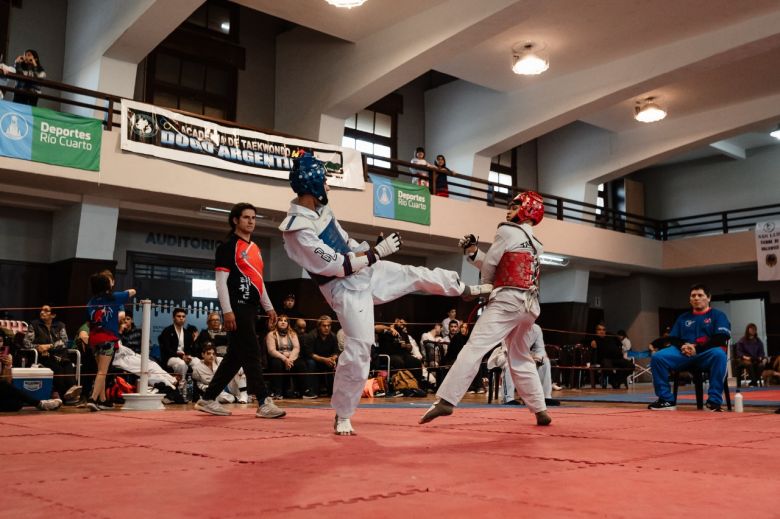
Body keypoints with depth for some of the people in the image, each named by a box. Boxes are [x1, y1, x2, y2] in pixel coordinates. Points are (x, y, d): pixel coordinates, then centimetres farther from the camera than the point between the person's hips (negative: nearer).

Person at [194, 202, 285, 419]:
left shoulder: (255, 248, 19)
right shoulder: (228, 246, -6)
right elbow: (221, 281, -11)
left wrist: (269, 307, 19)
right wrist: (227, 311, -18)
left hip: (250, 308, 9)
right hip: (237, 308, -9)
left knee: (235, 356, 10)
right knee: (251, 354, -9)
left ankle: (207, 400, 19)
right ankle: (264, 403, -6)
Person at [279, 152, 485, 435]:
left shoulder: (320, 210, 2)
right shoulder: (297, 230, -27)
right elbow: (336, 265, -27)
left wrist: (372, 249, 5)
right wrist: (378, 251, -22)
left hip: (367, 271, 8)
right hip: (345, 288, -8)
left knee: (419, 276, 17)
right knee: (359, 348, -11)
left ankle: (467, 288, 46)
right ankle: (342, 417, 6)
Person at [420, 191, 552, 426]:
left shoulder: (507, 231, -1)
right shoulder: (534, 244, 22)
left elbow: (489, 267, 0)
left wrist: (487, 285, 20)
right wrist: (473, 252, 15)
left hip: (508, 301, -8)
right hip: (529, 307, 8)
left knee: (475, 348, -16)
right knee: (521, 359, 20)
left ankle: (446, 400, -25)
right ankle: (540, 411, 20)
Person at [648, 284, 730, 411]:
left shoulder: (717, 315, 11)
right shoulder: (683, 318, 24)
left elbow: (721, 339, -3)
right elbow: (673, 339, 18)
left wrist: (697, 348, -16)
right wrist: (683, 346, -7)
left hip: (707, 355, -3)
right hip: (684, 354, 4)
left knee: (719, 354, -39)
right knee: (657, 357, -22)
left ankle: (714, 401, -33)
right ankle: (666, 399, -17)